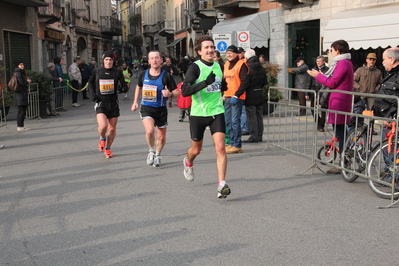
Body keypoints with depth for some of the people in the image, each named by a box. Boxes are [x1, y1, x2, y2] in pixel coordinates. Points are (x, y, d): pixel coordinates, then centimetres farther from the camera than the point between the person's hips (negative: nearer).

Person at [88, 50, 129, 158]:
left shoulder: (117, 72, -1)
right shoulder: (97, 71, 0)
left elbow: (124, 85, 1)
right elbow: (90, 82, 18)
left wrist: (125, 88, -22)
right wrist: (93, 93, 3)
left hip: (113, 103, 2)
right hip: (100, 103, -1)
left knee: (112, 129, 7)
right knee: (103, 126, -21)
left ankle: (108, 149, 29)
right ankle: (102, 139, 13)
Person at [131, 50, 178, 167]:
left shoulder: (166, 76, -8)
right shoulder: (143, 74, 0)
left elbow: (177, 92, -3)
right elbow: (139, 86, 21)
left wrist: (169, 93, -25)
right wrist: (135, 101, 16)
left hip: (161, 109, 0)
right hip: (146, 108, 0)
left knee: (161, 137, 10)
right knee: (149, 131, -25)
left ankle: (158, 154, 39)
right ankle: (151, 150, 4)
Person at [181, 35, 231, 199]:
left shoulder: (217, 65, 7)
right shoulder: (195, 67, -12)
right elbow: (185, 91, -25)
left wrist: (224, 86, 8)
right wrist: (205, 82, -34)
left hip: (217, 112, 3)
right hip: (198, 113, -3)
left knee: (220, 148, -12)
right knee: (196, 149, 14)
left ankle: (221, 185, -10)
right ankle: (188, 162, 49)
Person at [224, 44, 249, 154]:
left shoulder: (241, 65, -9)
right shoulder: (226, 64, 15)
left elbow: (245, 82, -14)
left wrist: (236, 96, -19)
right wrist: (224, 94, 14)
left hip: (237, 98, -8)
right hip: (227, 97, 8)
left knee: (235, 121, -7)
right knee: (228, 121, 11)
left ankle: (237, 146, -1)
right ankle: (232, 143, 20)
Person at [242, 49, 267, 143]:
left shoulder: (247, 67, -15)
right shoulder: (261, 67, 8)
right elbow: (264, 81, 14)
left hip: (250, 96, -7)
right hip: (259, 95, 7)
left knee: (251, 117, -2)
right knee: (259, 116, 11)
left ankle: (253, 137, -1)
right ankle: (259, 136, 17)